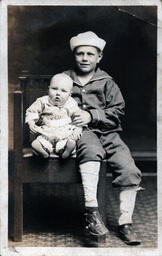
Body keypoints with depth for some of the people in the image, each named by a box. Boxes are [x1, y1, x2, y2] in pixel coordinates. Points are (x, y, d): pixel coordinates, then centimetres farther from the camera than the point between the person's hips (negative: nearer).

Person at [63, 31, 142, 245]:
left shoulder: (106, 82, 13)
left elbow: (118, 110, 6)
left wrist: (91, 116, -10)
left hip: (106, 134, 2)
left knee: (129, 171, -20)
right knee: (91, 164, -34)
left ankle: (125, 222, -10)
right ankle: (91, 215, -23)